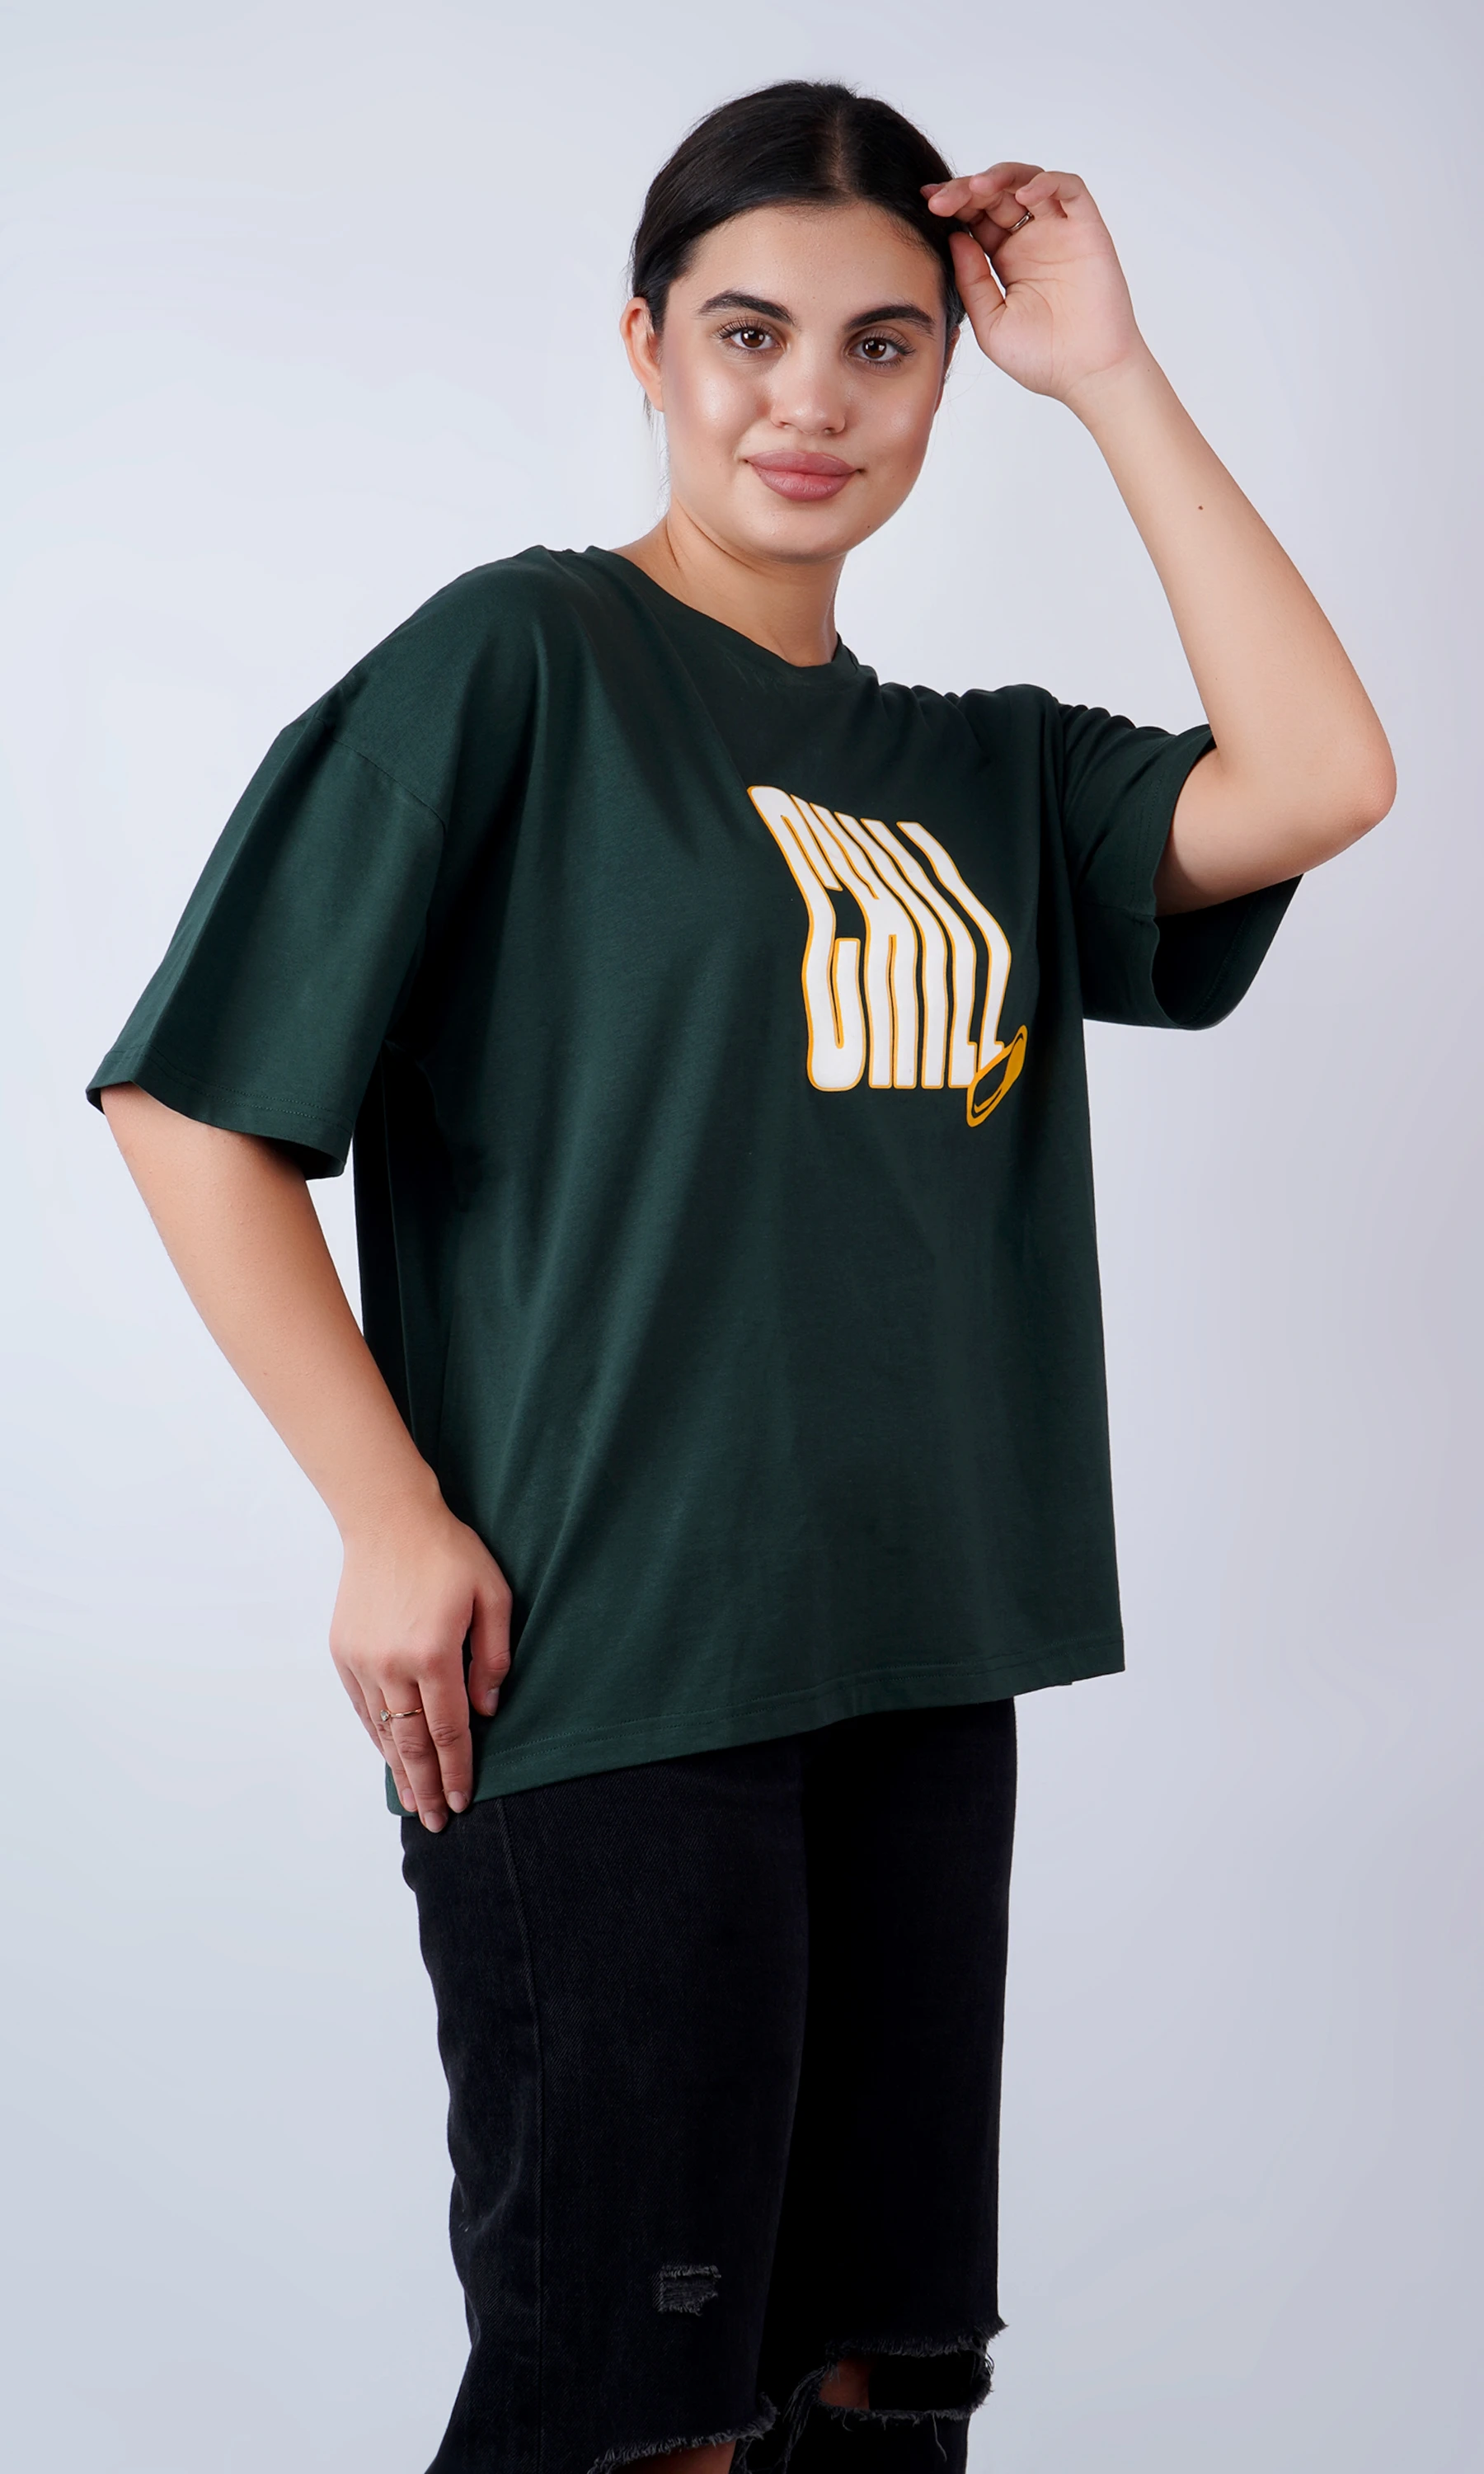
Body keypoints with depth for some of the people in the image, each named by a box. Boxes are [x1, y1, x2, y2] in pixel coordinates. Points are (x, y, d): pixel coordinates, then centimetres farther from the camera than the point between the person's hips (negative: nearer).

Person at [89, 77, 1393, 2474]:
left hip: (918, 1662, 6)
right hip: (601, 1665, -6)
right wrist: (395, 1525, -10)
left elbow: (1318, 781, -3)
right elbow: (193, 1104, -7)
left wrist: (1110, 374, -1)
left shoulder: (979, 766, 13)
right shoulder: (521, 662, -4)